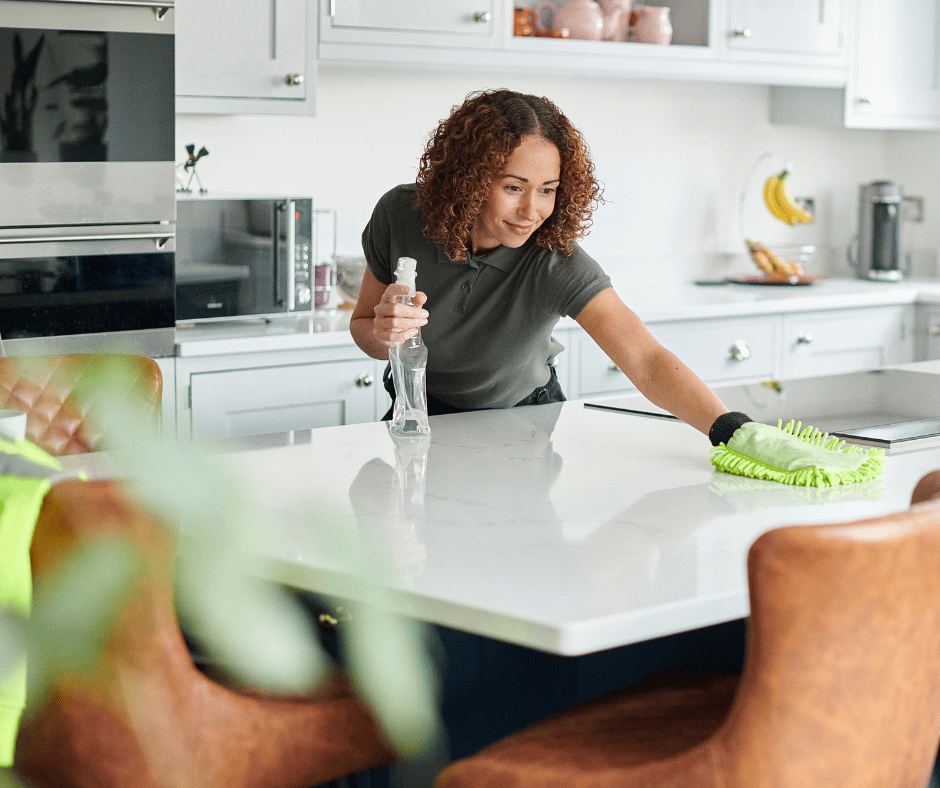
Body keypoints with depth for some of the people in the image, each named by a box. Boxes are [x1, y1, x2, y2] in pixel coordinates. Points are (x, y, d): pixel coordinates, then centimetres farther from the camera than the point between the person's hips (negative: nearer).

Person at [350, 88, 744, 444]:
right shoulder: (400, 217, -22)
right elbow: (361, 325, -5)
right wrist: (384, 335, -30)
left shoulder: (559, 263, -29)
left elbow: (646, 361, -39)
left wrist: (729, 427, -56)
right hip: (423, 413, 2)